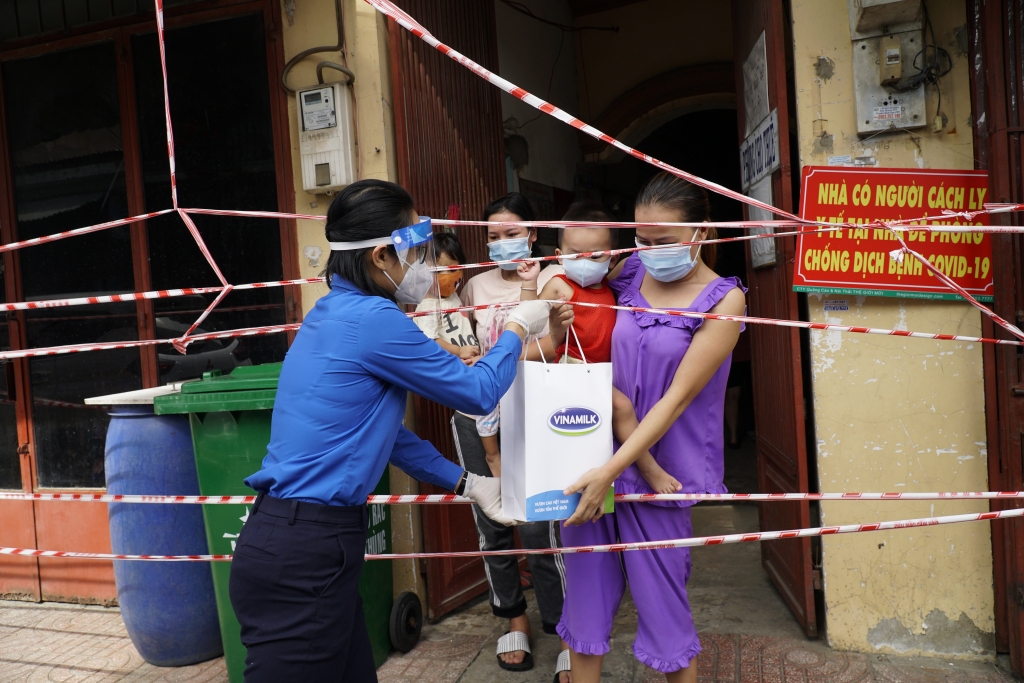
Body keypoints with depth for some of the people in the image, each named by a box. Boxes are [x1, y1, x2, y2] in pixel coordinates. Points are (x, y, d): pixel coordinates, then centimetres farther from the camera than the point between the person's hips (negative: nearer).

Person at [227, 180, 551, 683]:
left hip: (296, 545, 9)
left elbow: (381, 431, 17)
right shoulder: (372, 318, -18)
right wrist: (516, 329, 9)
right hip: (302, 560, -9)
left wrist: (466, 484, 20)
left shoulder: (336, 312, 11)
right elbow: (479, 392, -9)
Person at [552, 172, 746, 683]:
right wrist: (558, 328, -4)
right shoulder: (629, 274, 5)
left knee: (662, 607, 8)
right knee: (584, 599, 11)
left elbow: (677, 398, -14)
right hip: (591, 457, 4)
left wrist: (611, 471, -19)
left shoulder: (723, 300, -7)